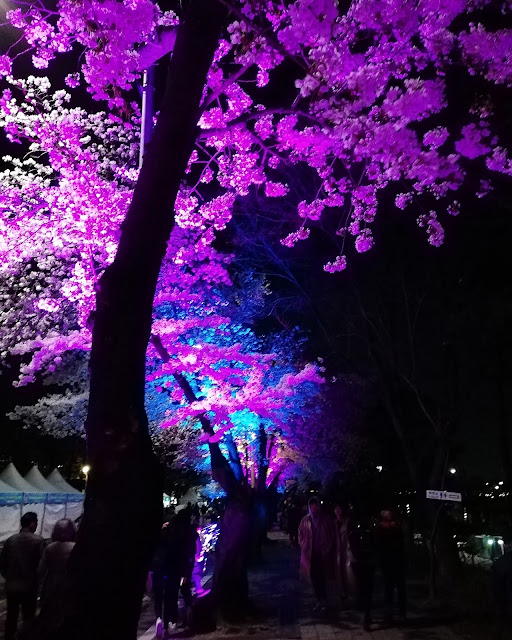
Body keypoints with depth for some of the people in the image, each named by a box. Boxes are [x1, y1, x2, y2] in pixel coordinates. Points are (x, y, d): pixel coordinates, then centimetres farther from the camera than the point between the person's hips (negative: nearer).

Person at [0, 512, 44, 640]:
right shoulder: (38, 540, -14)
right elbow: (41, 564, -15)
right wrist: (37, 580, 3)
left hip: (11, 586, 4)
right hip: (29, 586, -4)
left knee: (11, 616, 20)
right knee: (28, 618, 9)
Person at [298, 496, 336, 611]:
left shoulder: (326, 519, -3)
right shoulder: (305, 520, 4)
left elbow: (332, 536, 1)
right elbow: (301, 534, 12)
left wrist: (329, 550, -4)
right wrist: (304, 547, 1)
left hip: (323, 554, -3)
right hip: (310, 554, 3)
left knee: (322, 578, -2)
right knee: (314, 578, 7)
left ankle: (323, 600, 11)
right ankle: (319, 600, 20)